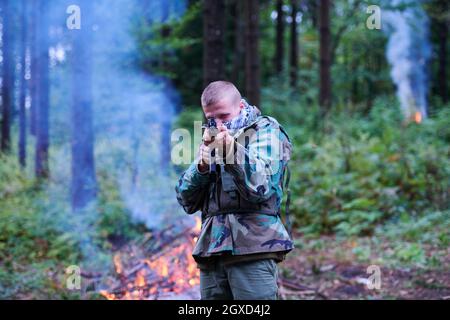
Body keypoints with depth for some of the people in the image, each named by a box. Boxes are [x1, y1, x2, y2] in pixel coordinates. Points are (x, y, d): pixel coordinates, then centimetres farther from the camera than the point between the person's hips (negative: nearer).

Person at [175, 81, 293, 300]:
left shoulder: (266, 130, 7)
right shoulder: (212, 139, 21)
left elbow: (260, 187, -7)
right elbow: (186, 201, 14)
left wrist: (232, 152, -20)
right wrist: (202, 166, -4)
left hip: (253, 248, -5)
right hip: (211, 251, 5)